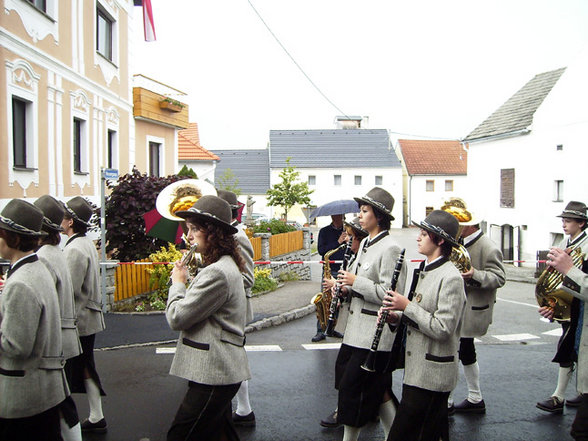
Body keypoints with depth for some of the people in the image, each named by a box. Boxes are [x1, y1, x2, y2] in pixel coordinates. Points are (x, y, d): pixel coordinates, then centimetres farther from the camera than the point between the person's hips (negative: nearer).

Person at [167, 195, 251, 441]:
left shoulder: (217, 273, -21)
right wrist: (187, 281, 4)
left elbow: (176, 318, -18)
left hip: (214, 373, -10)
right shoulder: (226, 265, 14)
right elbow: (198, 307, 18)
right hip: (219, 371, 10)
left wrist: (178, 282, -2)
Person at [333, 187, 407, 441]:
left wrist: (356, 282, -18)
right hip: (359, 326, 9)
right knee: (376, 389, 15)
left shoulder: (390, 249, -16)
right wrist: (347, 288, 4)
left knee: (353, 386, -1)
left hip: (374, 332, -9)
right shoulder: (365, 243, 12)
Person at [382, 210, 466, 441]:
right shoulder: (424, 270, 10)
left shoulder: (451, 278, -19)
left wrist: (407, 306, -20)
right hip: (417, 367, 9)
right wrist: (397, 316, 2)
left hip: (431, 375, -9)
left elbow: (442, 329, -23)